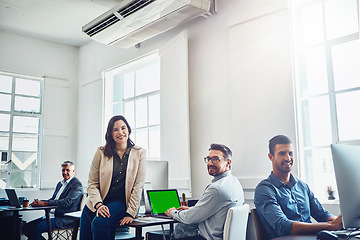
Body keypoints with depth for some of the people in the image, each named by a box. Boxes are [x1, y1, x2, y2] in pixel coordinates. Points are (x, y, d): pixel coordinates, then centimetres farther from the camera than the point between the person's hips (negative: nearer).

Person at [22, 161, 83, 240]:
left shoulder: (76, 184, -10)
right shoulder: (60, 183, 19)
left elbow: (67, 202, -21)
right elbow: (53, 199, 18)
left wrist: (44, 203, -23)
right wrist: (39, 202, -4)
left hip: (65, 219, -9)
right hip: (52, 215, 9)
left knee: (36, 227, -25)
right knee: (26, 227, -1)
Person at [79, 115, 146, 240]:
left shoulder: (139, 153, 0)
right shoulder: (101, 152, 3)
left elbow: (138, 186, -3)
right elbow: (92, 184, 2)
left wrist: (130, 213, -10)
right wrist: (98, 204, -15)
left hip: (120, 203, -2)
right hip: (96, 204, 3)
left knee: (99, 223, -28)